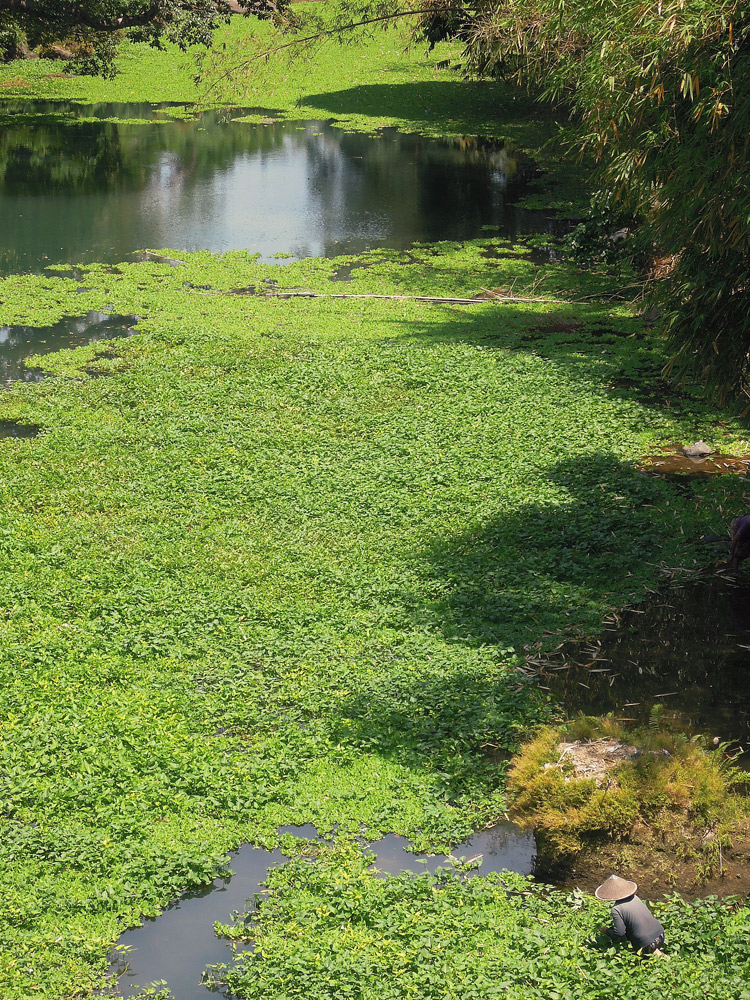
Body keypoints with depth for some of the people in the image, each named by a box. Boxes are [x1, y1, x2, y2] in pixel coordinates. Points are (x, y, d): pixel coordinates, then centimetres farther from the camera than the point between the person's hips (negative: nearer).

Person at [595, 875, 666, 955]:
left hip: (645, 942, -7)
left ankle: (652, 951, 0)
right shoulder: (634, 898, 6)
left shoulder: (616, 909, -15)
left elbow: (619, 933, -16)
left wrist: (607, 931, 6)